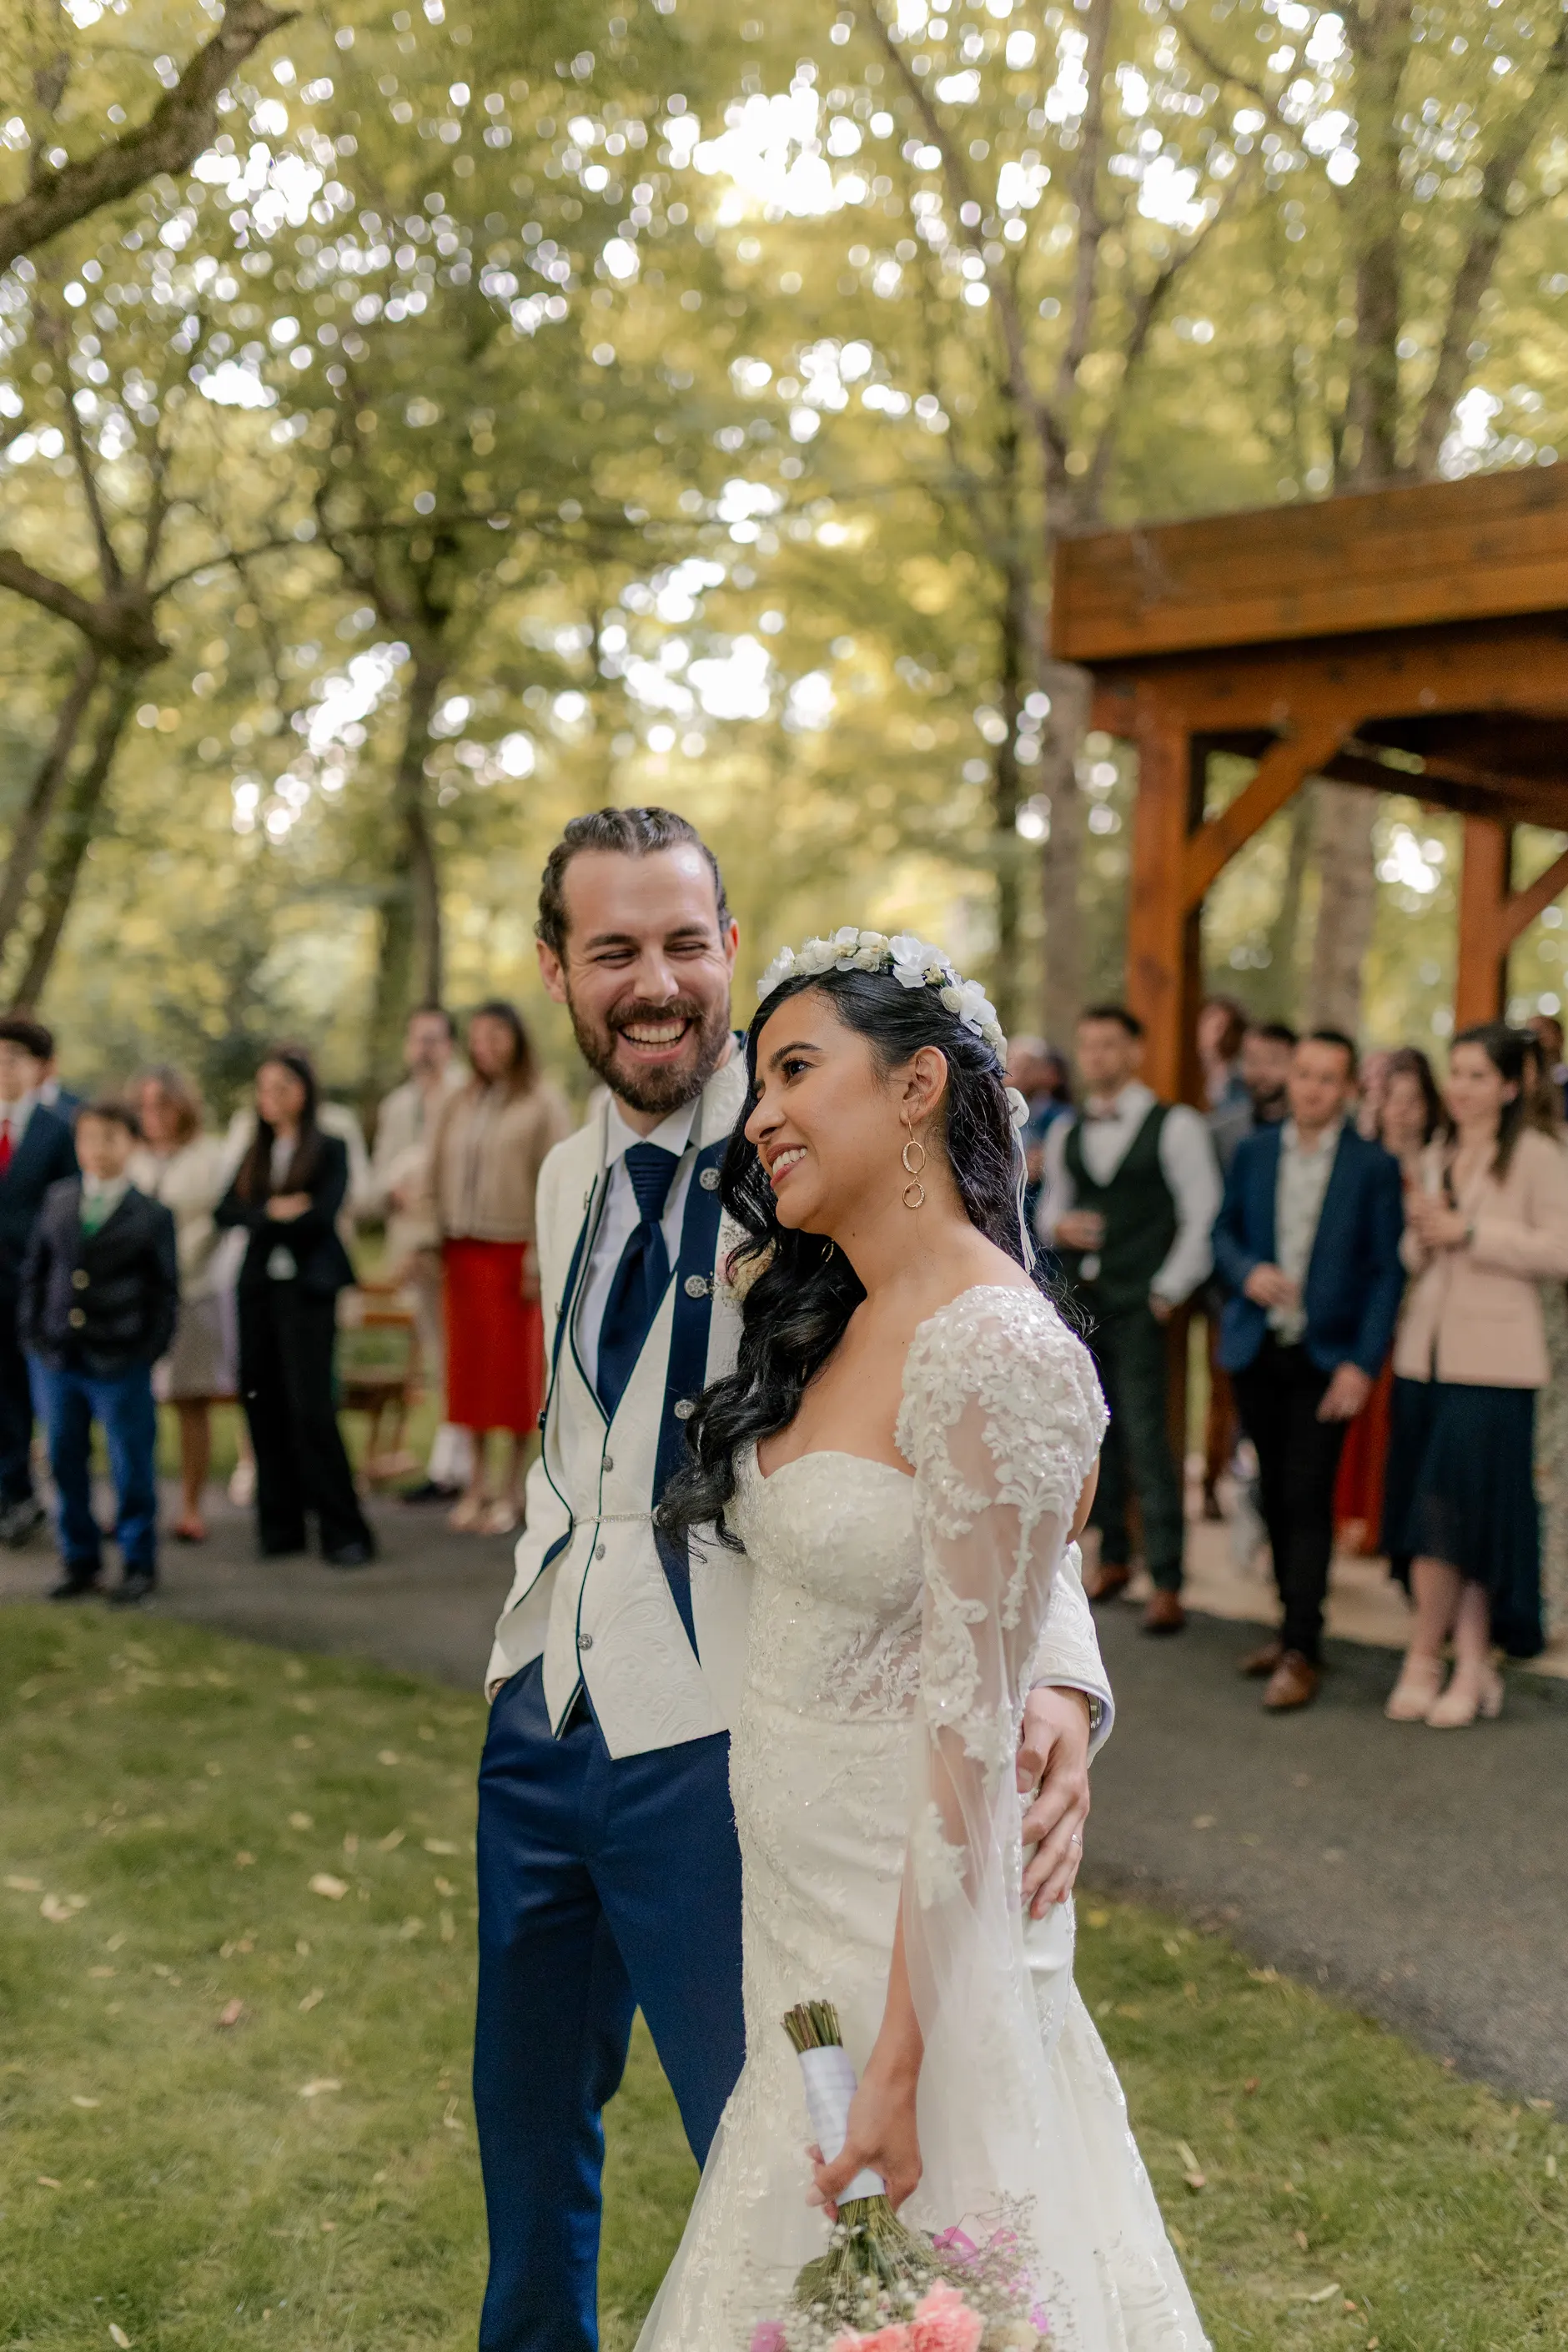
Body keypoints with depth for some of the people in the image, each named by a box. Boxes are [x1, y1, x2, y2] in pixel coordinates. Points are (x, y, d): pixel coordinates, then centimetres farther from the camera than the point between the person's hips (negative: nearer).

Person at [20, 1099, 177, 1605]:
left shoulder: (152, 1214, -2)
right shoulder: (57, 1199, 8)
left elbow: (165, 1291, 1)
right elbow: (35, 1270, 12)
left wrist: (149, 1350, -5)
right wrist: (31, 1331, 5)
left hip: (121, 1364, -3)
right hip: (55, 1356, 4)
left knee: (132, 1466, 4)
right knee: (65, 1463, 10)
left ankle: (138, 1564, 17)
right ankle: (80, 1561, 23)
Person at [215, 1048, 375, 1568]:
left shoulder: (330, 1149, -1)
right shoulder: (256, 1152, 14)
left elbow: (322, 1217, -13)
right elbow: (227, 1211, 2)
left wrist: (262, 1219, -6)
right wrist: (273, 1212, -13)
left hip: (307, 1290, -5)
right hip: (258, 1287, 5)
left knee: (310, 1407, -10)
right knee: (264, 1404, 4)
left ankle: (345, 1531, -3)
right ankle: (279, 1526, 14)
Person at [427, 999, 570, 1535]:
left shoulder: (542, 1103, -3)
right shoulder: (458, 1105, 13)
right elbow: (440, 1178, 14)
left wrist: (542, 1255, -15)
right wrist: (437, 1244, 5)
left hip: (516, 1249, -5)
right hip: (465, 1250, 5)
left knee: (516, 1366, 0)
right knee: (470, 1363, 6)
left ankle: (512, 1489, 8)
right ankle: (476, 1484, 16)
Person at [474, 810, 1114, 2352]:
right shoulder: (571, 1176, 9)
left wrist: (1059, 1672, -38)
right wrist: (535, 1631, 15)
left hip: (713, 1746, -7)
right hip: (542, 1721, 7)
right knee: (528, 2117, 23)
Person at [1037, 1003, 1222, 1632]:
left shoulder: (1174, 1126, -4)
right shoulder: (1064, 1134, 12)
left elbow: (1204, 1215, -6)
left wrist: (1169, 1290, -10)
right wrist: (1057, 1226, -2)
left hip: (1139, 1304, -5)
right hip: (1079, 1299, 6)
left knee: (1147, 1439, -10)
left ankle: (1166, 1583, -6)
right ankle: (1113, 1556, 25)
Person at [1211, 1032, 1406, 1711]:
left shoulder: (1374, 1165, -5)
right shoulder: (1253, 1153, 6)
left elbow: (1387, 1270, -5)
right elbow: (1224, 1232, 14)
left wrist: (1363, 1363, -13)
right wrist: (1248, 1271, -9)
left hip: (1326, 1355, -4)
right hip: (1256, 1349, 4)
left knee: (1308, 1498, -7)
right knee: (1275, 1495, 11)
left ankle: (1302, 1651, -1)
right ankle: (1293, 1623, 24)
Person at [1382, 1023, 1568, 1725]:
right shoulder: (1435, 1157, 16)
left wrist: (1471, 1232, -14)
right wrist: (1420, 1233, -2)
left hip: (1490, 1362, -6)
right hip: (1425, 1355, 6)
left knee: (1447, 1514, -6)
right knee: (1436, 1516, 7)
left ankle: (1424, 1660, 6)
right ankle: (1472, 1665, 16)